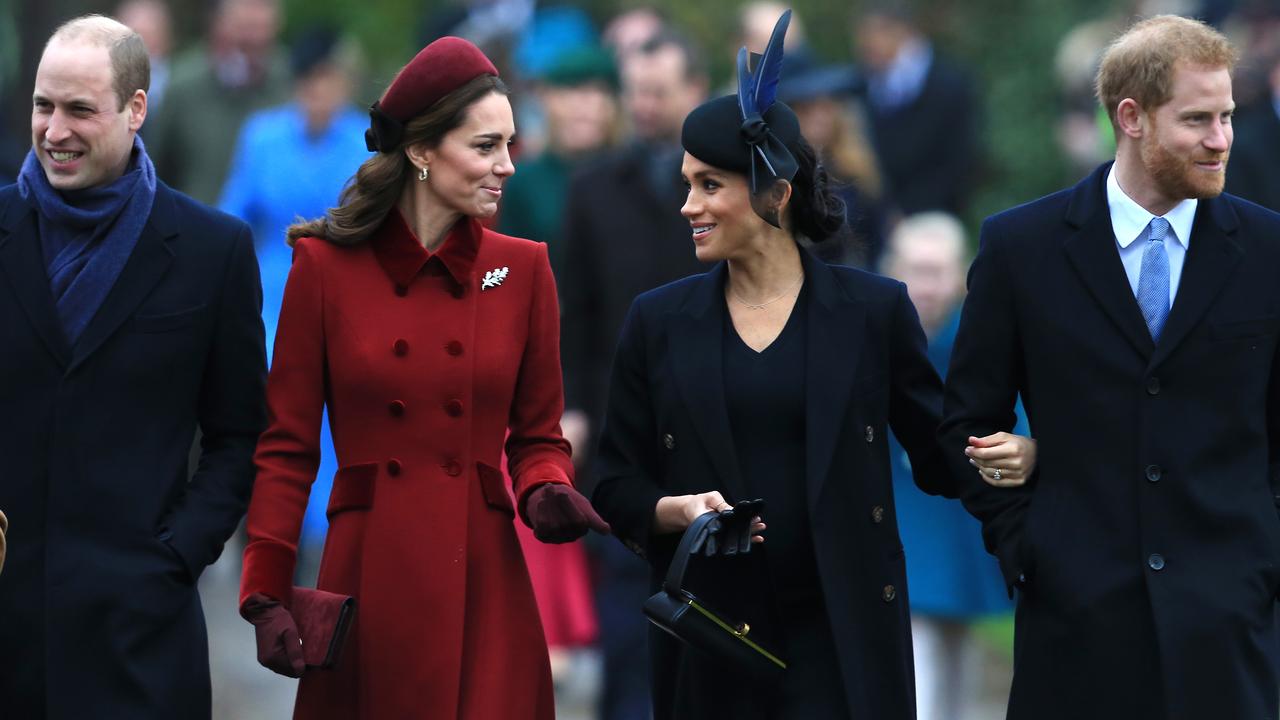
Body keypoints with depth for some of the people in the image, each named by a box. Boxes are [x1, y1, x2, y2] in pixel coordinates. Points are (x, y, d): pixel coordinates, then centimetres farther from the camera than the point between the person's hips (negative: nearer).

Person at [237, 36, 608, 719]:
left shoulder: (522, 268, 6)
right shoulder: (325, 266, -1)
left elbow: (537, 435, 13)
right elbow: (287, 445, 1)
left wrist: (546, 493, -10)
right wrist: (267, 597, -8)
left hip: (484, 582, 2)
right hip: (367, 579, -2)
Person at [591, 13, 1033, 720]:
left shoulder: (874, 310, 2)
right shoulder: (657, 322, 7)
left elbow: (942, 459, 5)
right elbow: (616, 487, 10)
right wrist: (676, 510, -11)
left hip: (841, 635, -2)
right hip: (708, 647, 2)